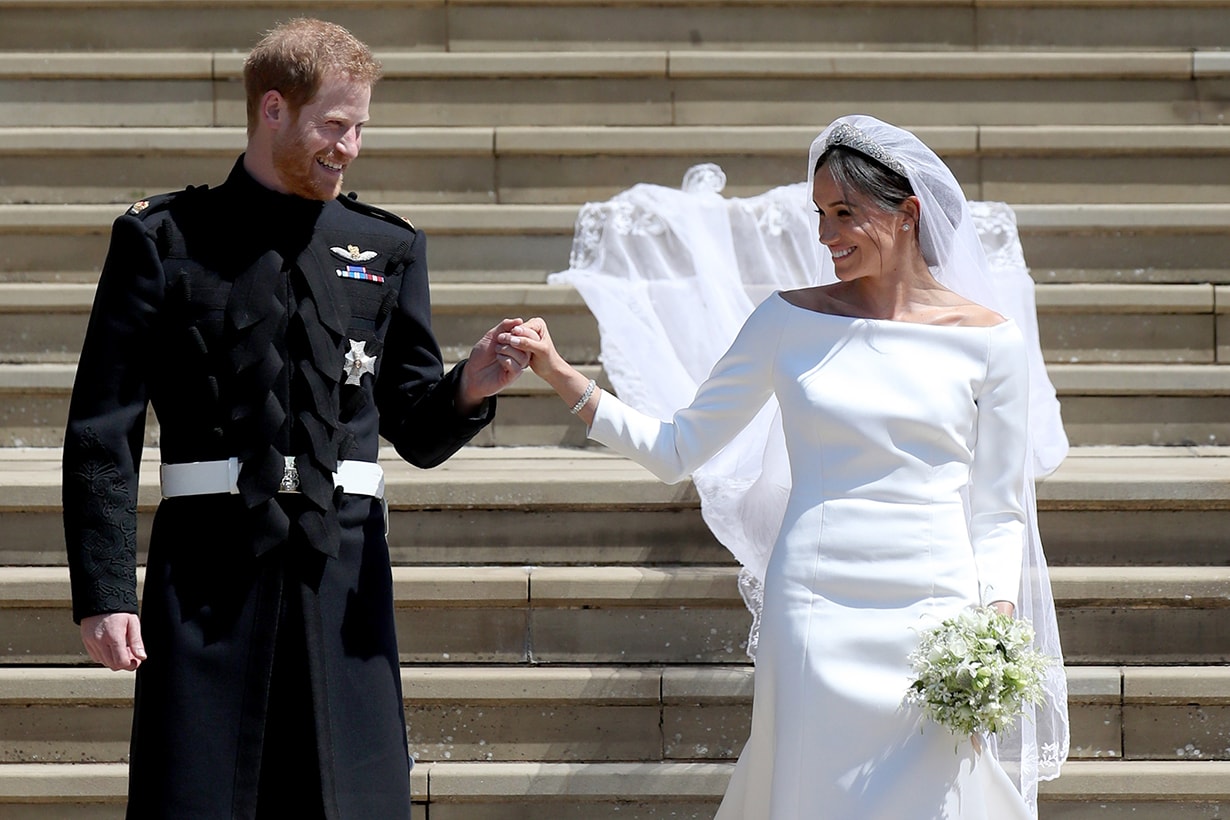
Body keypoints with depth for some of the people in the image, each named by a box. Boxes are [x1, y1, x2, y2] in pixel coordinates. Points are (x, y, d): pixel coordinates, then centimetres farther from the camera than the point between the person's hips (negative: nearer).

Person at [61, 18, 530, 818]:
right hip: (209, 564, -3)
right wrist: (103, 590, -8)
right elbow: (103, 431, 1)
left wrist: (469, 389, -7)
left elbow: (419, 435, 16)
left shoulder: (387, 249, 14)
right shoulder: (164, 241, 5)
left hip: (344, 568, 3)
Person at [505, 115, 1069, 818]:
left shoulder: (988, 340, 3)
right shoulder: (790, 323, 7)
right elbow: (677, 450, 9)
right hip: (815, 619, 1)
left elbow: (997, 510, 6)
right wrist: (564, 378, -1)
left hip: (935, 614, -1)